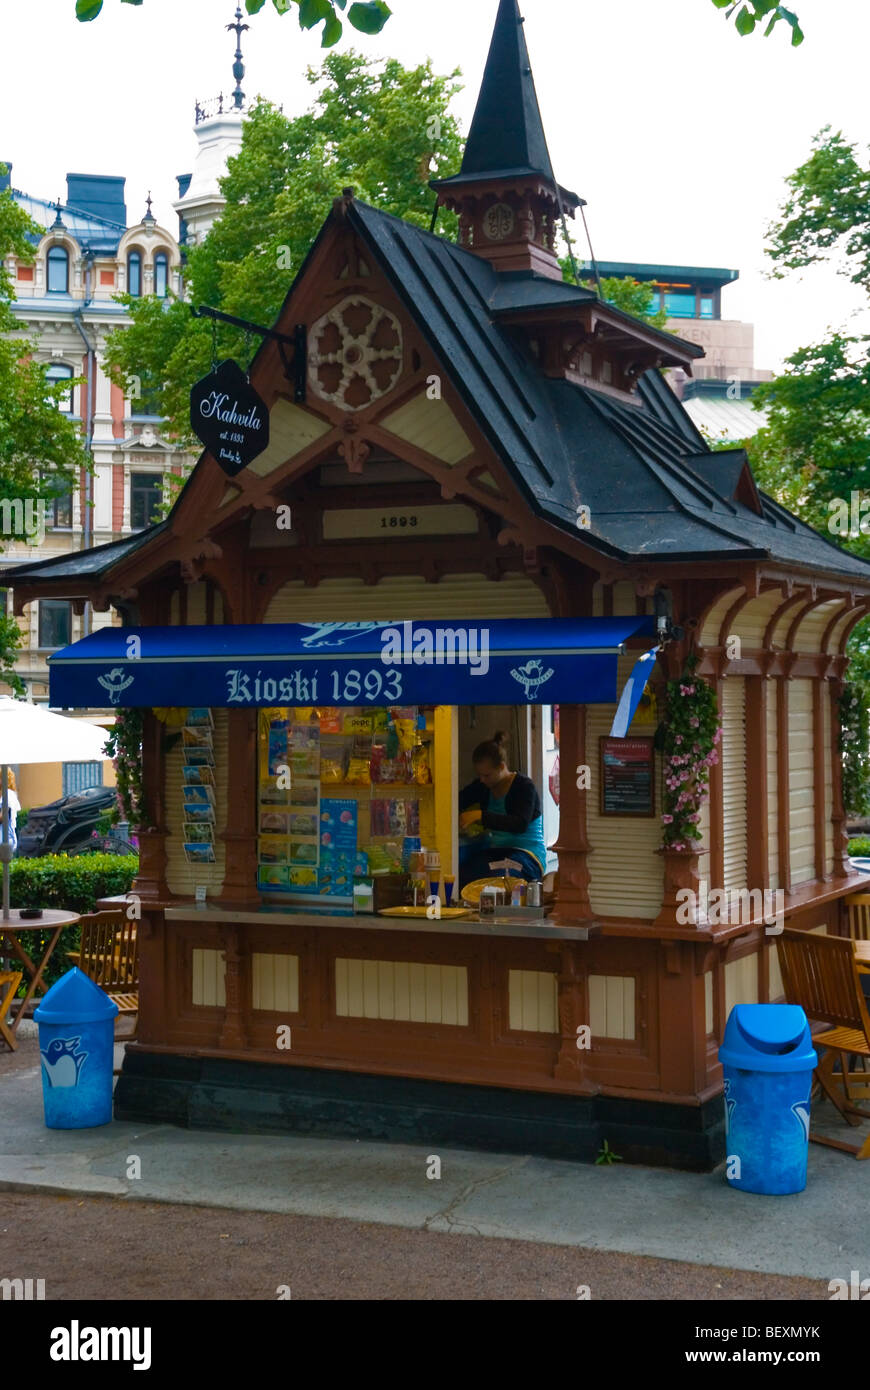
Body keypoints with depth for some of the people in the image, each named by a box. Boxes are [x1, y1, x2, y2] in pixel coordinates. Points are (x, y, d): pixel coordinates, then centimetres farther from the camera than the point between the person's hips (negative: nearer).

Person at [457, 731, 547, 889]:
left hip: (528, 854, -6)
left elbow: (520, 824, -21)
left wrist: (480, 816, -27)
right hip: (493, 851, 6)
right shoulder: (482, 786, 15)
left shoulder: (525, 786, -6)